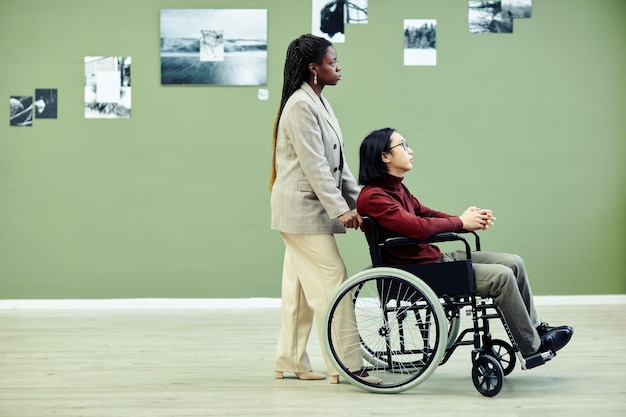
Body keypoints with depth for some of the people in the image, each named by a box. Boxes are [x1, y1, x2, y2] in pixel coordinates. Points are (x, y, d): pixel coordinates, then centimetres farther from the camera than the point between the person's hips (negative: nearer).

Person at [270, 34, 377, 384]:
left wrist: (358, 200, 6)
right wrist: (340, 209, -22)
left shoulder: (319, 103, 15)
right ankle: (347, 366, -6)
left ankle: (290, 362, 19)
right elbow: (314, 166, -21)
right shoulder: (301, 105, -16)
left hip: (307, 211, 10)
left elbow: (338, 163, 14)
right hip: (303, 209, -10)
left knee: (301, 286, 12)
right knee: (333, 282, -9)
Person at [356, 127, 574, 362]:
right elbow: (417, 227, -27)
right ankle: (532, 347, -5)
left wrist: (471, 220, -3)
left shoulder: (396, 188, 14)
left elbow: (426, 214, 15)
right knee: (501, 276, -18)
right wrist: (460, 222, -13)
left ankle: (535, 328, 17)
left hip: (435, 258, 10)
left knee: (514, 263, 4)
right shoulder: (373, 197, -18)